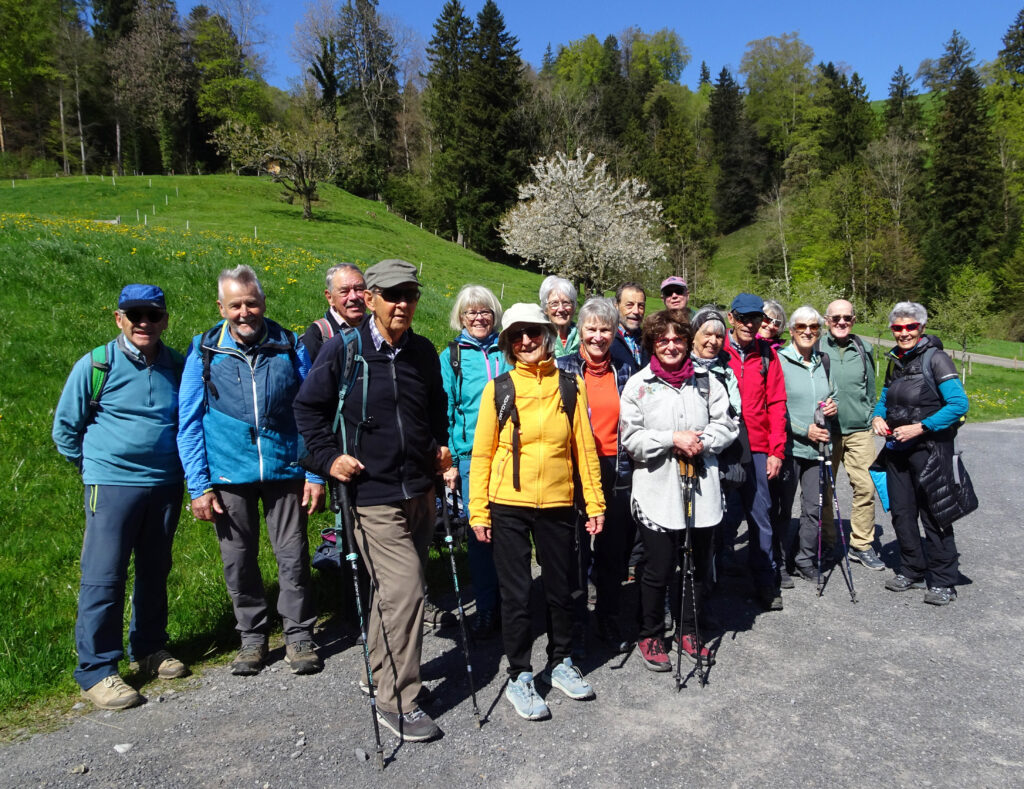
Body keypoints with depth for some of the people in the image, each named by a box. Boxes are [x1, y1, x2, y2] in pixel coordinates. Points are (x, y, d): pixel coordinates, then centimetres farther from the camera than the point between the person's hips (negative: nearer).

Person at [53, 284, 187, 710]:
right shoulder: (94, 366, -6)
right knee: (103, 578, -1)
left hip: (166, 486, 3)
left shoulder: (177, 367, 2)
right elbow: (65, 428, 4)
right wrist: (95, 467, 9)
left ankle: (150, 647, 31)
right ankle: (96, 670, 12)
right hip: (112, 486, -3)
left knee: (155, 571, 14)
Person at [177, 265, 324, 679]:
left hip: (284, 470, 0)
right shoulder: (204, 351, 0)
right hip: (228, 476, 1)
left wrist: (316, 473, -1)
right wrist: (198, 485, -3)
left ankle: (299, 635, 21)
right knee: (238, 562, 10)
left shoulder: (289, 346, 0)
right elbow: (189, 424, 2)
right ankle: (253, 637, 29)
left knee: (293, 556, 4)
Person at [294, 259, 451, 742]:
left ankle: (379, 676, 37)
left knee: (392, 589, 17)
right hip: (373, 496, -6)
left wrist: (441, 445, 11)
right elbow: (308, 407, 0)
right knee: (405, 589, -9)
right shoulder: (344, 350, -8)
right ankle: (397, 703, 7)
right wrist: (329, 457, -9)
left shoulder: (424, 353, 6)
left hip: (420, 492, 6)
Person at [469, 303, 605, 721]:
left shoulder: (570, 386, 2)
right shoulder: (498, 388, -2)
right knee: (516, 593, 5)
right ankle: (519, 677, 23)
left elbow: (584, 448, 4)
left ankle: (560, 663, 36)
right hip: (508, 506, -2)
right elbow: (482, 452, 0)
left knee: (561, 588, 14)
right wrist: (478, 510, -3)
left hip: (558, 504, 2)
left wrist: (595, 502, 3)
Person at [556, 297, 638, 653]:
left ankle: (609, 623, 29)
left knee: (615, 550, 12)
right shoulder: (563, 369, 0)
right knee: (577, 550, 2)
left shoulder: (626, 371, 9)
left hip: (617, 472, 3)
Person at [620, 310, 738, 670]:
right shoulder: (638, 384, -2)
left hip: (702, 488, 4)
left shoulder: (706, 381, 7)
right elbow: (630, 438, -7)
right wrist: (672, 440, -15)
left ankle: (689, 631, 34)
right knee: (658, 569, 3)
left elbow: (727, 425, 6)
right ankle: (650, 636, 24)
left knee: (699, 565, 14)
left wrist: (702, 441, -11)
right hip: (657, 491, -3)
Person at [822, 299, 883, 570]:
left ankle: (861, 545, 10)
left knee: (865, 487, -3)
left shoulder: (864, 350, 10)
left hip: (859, 431, 2)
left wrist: (871, 419, 15)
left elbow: (870, 390, 19)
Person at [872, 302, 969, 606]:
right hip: (897, 448, 7)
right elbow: (885, 398, 21)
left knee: (934, 514, -1)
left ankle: (944, 582, 11)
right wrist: (877, 416, 0)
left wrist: (920, 427, -21)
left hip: (930, 448, -6)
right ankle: (912, 571, 27)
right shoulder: (895, 361, 10)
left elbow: (959, 404, -17)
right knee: (901, 512, 11)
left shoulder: (934, 358, -10)